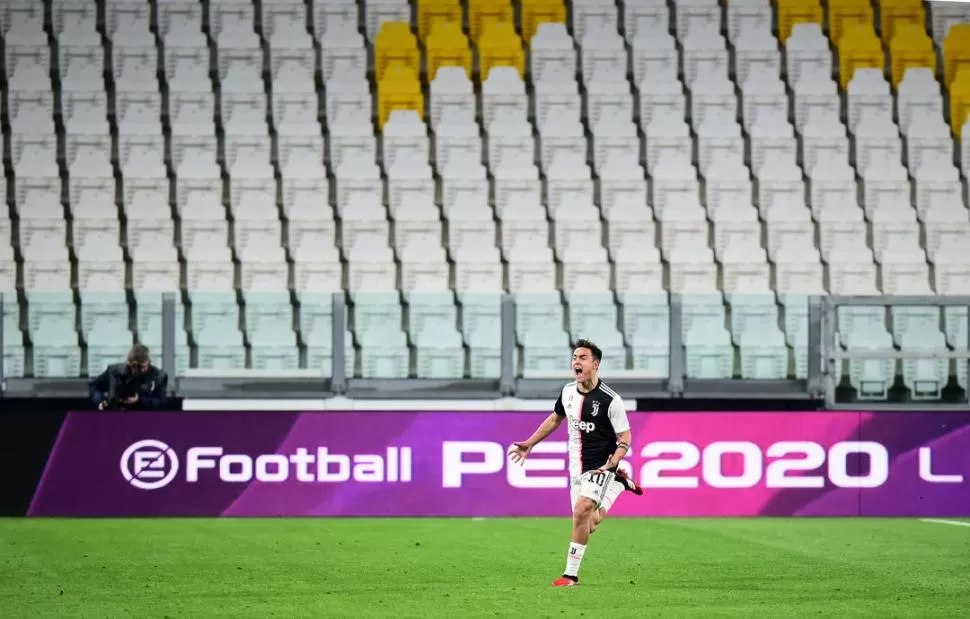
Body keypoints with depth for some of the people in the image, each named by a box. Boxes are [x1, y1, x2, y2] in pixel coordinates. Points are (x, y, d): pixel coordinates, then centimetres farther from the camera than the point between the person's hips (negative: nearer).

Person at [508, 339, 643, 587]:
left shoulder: (610, 399, -16)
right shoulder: (568, 391, 2)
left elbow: (625, 438, -11)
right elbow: (555, 418, 21)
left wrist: (613, 462, -29)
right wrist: (529, 444, 20)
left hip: (599, 468, -7)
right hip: (577, 470, 7)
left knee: (581, 511, -25)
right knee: (588, 526, 10)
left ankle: (570, 574, -17)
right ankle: (619, 483, 37)